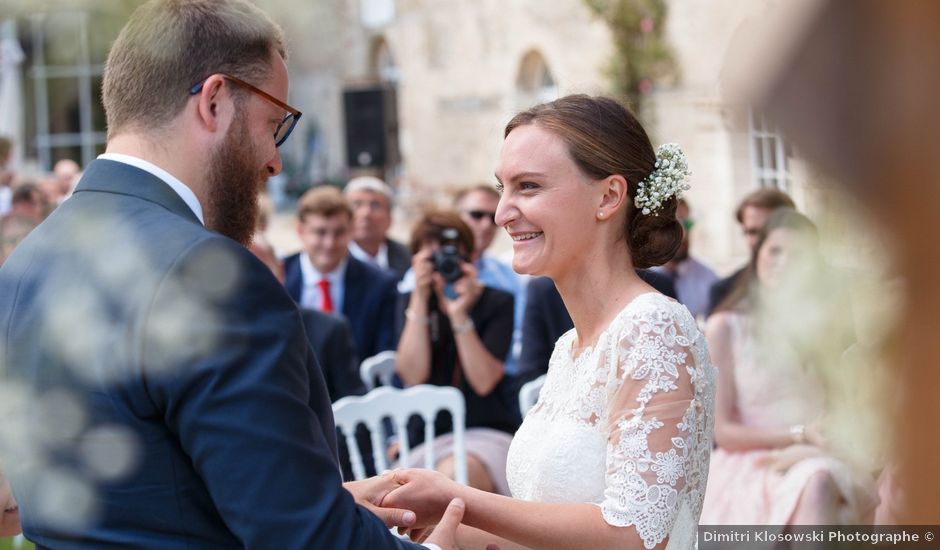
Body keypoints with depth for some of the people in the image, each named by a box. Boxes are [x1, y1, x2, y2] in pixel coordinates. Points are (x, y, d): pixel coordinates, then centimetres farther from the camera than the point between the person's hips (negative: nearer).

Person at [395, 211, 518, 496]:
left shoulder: (497, 303, 0)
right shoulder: (409, 303, 7)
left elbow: (484, 382, -12)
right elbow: (412, 376, -9)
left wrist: (459, 315, -20)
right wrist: (420, 300, -13)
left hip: (488, 432, -3)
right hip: (426, 438, 3)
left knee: (453, 474, -35)